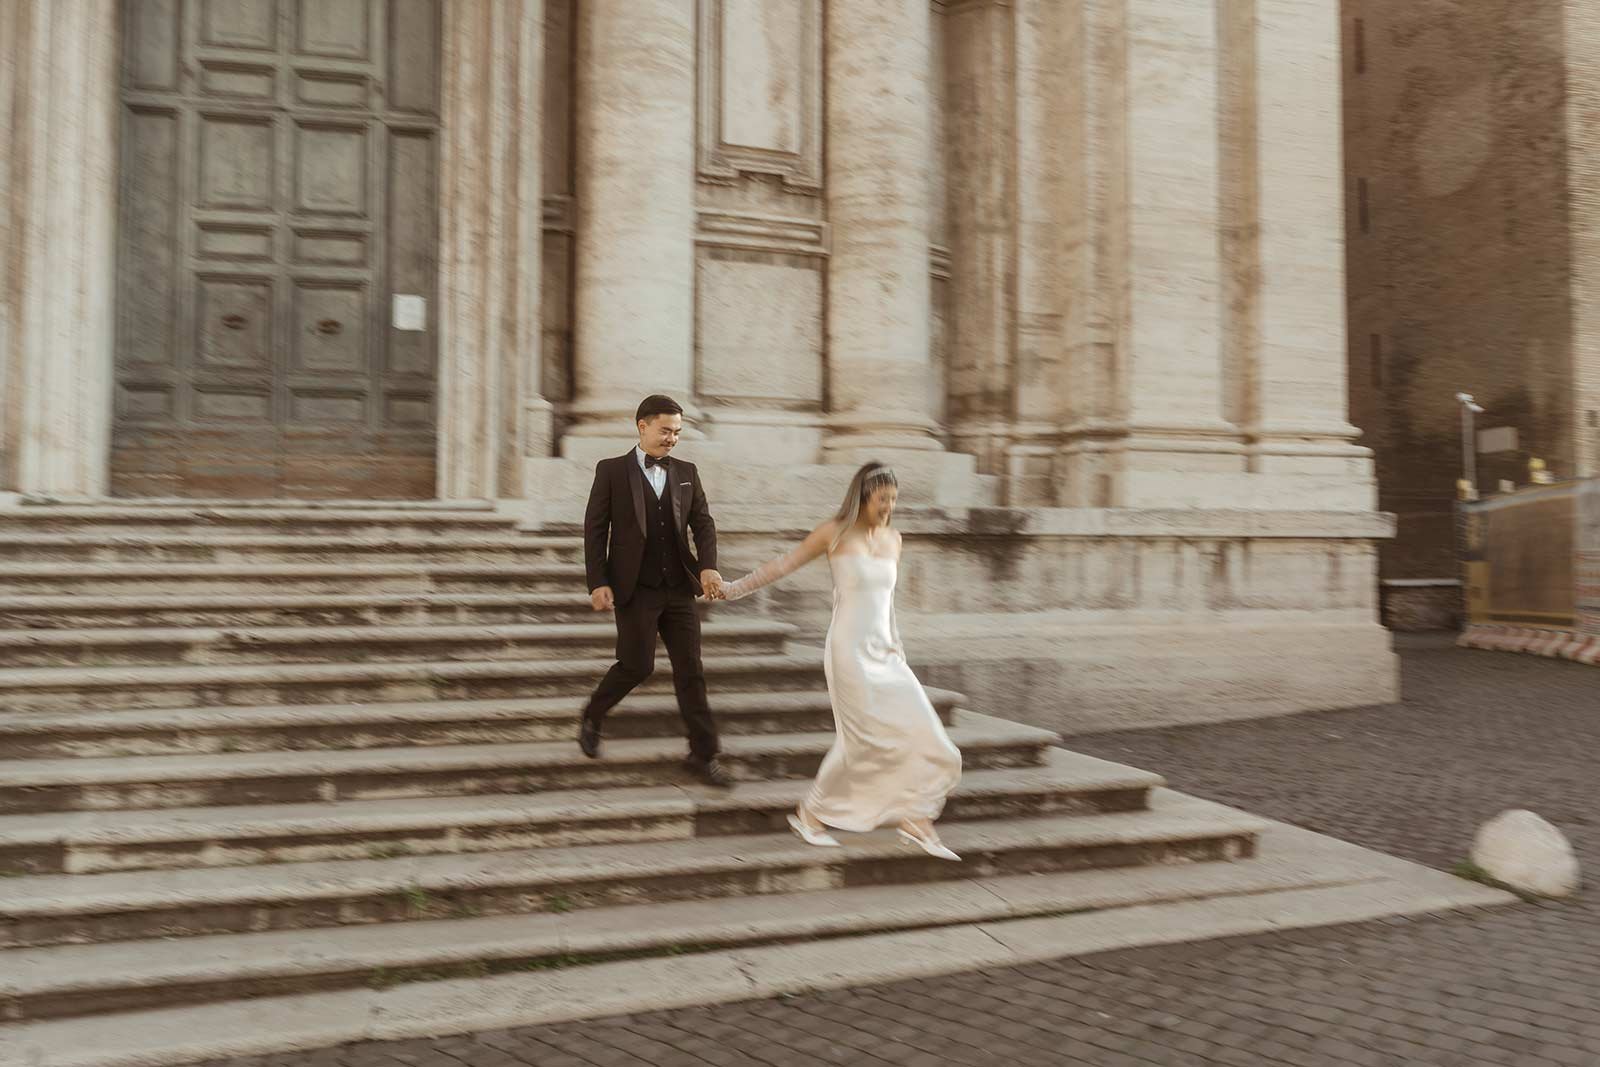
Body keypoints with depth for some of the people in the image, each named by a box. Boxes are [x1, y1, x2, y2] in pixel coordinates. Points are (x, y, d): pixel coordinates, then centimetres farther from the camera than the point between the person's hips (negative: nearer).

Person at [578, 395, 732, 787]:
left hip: (679, 588, 4)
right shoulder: (612, 470, -1)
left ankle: (703, 755, 9)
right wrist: (598, 583, -12)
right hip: (635, 589, -4)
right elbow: (595, 529, -4)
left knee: (690, 669, 2)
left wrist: (708, 566, -15)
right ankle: (592, 718, 25)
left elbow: (702, 523, 3)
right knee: (638, 665, -3)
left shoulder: (686, 472, 10)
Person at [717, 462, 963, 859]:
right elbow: (782, 566, 2)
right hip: (849, 649, -6)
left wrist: (895, 643, 15)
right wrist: (733, 589, 4)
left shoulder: (893, 538, 11)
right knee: (864, 738, -6)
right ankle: (809, 814, 13)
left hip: (884, 651, 6)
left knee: (919, 731, -2)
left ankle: (916, 821, 8)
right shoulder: (834, 532, -5)